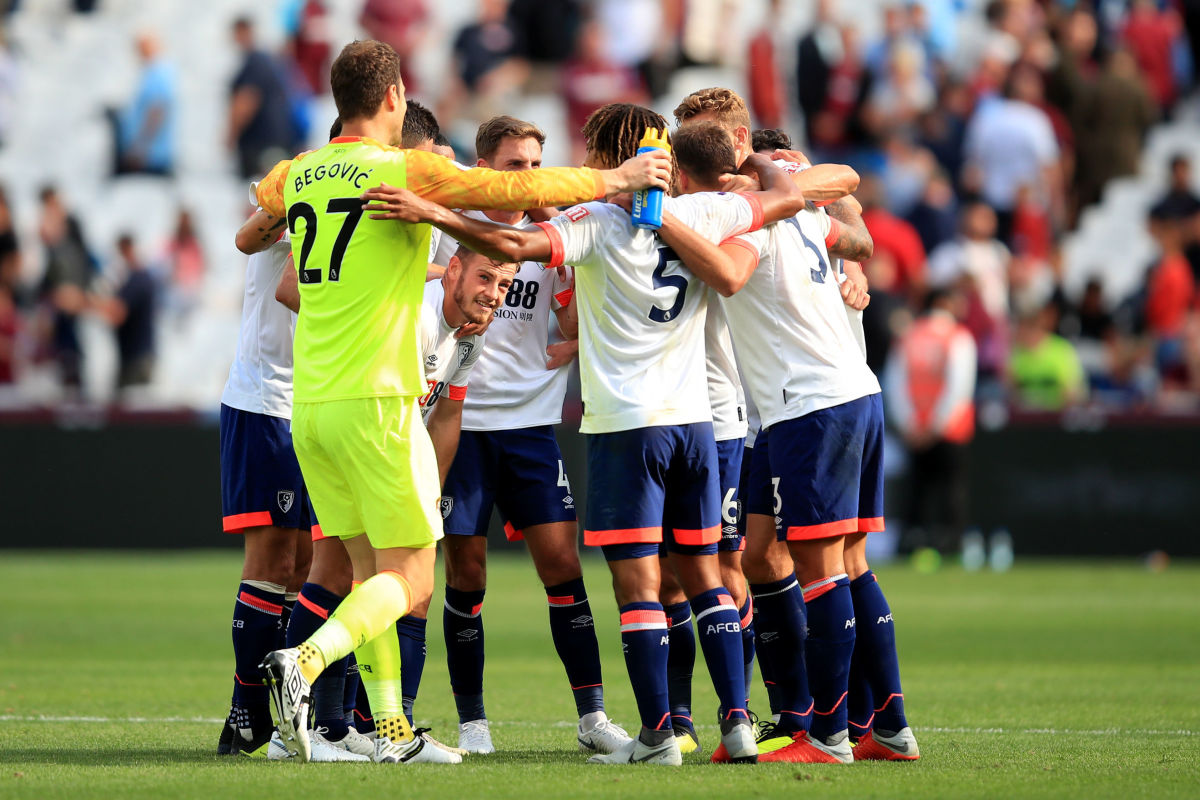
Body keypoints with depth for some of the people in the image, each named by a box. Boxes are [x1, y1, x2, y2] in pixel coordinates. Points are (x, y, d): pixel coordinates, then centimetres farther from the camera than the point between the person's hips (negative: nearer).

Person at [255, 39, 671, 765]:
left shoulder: (298, 174, 11)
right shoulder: (405, 171, -8)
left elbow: (266, 195, 37)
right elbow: (518, 190, -10)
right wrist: (612, 180, 2)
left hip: (310, 404, 7)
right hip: (375, 402, -7)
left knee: (371, 569, 14)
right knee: (410, 581, -2)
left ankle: (392, 732, 11)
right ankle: (306, 661, -24)